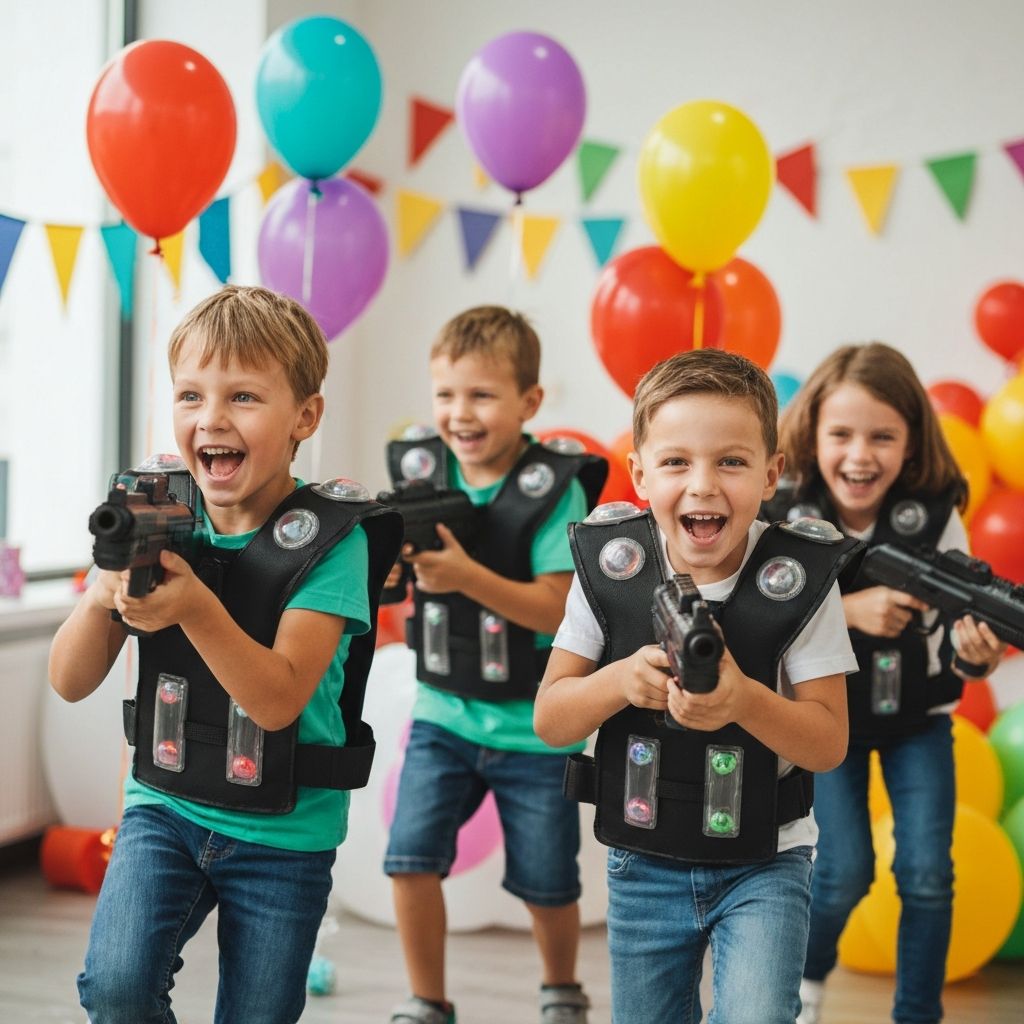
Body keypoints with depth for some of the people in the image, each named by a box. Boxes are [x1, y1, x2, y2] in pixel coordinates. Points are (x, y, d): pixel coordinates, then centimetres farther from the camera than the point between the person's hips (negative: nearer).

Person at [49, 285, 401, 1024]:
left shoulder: (330, 540, -15)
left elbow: (278, 698, -23)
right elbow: (71, 683, -4)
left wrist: (194, 605, -37)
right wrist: (102, 597, -24)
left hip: (283, 833, -2)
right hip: (164, 805, 2)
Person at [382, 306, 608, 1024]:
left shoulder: (555, 488, -14)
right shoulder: (418, 470, -3)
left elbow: (557, 609, -20)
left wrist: (465, 575, -32)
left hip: (535, 723, -3)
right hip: (444, 712, 3)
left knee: (546, 884, 10)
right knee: (411, 856, -9)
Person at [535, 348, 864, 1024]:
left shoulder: (798, 578, -14)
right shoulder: (609, 564, -9)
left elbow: (830, 744, -12)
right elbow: (548, 720, -5)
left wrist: (745, 700, -30)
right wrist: (620, 680, -25)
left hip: (765, 865, -2)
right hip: (644, 865, 2)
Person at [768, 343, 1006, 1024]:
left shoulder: (934, 517, -17)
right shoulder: (785, 519, -17)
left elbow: (958, 625, -14)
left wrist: (975, 653, -37)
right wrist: (846, 610, -31)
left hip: (917, 713, 1)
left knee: (928, 873, -5)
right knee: (845, 871, -7)